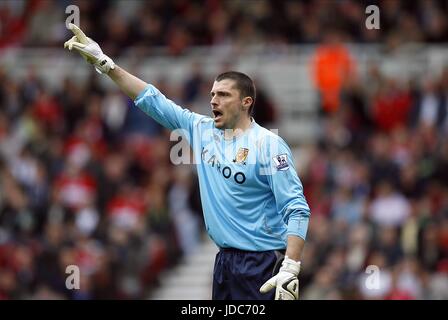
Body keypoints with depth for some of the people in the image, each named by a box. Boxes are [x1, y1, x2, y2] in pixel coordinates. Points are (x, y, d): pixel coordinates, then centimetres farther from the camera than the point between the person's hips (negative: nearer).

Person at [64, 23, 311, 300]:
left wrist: (290, 270, -24)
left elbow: (297, 210, -14)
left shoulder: (268, 145, -9)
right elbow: (153, 101, 15)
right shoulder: (202, 131, 11)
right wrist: (104, 63, 11)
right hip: (225, 261, 7)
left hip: (263, 267, -7)